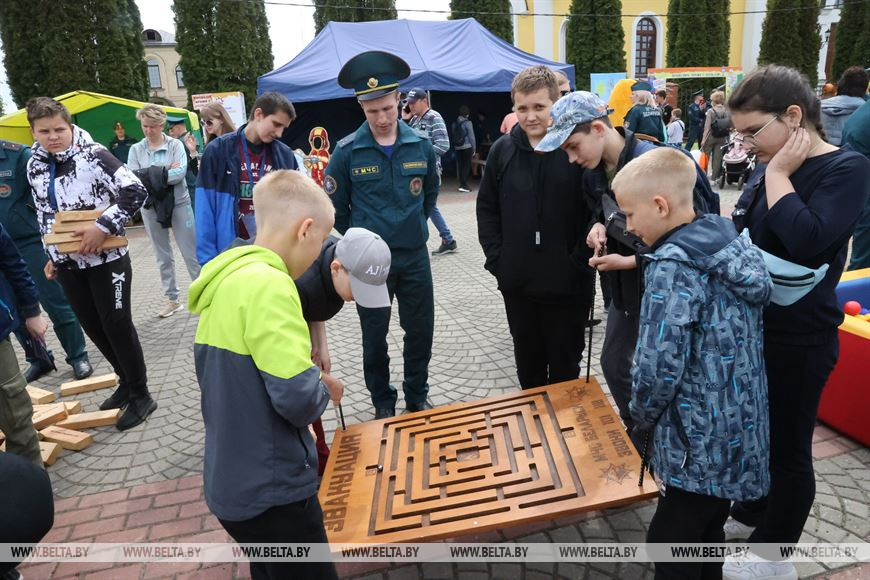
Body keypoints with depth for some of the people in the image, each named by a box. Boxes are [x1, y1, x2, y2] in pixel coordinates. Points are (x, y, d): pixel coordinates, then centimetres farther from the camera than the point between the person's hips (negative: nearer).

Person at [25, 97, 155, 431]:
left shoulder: (92, 154, -12)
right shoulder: (35, 166, 8)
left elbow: (135, 192, -19)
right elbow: (44, 215, 19)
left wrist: (103, 227, -23)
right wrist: (51, 256, 19)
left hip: (106, 258, -7)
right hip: (68, 263, 7)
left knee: (117, 325, -2)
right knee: (93, 327, 13)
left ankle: (140, 395, 11)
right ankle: (127, 381, 31)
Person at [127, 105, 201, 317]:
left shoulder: (175, 145, -3)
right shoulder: (136, 150, 4)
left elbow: (180, 173, -16)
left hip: (179, 203, -3)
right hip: (151, 206, 3)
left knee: (191, 252, 2)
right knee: (163, 256, 11)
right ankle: (172, 298, 21)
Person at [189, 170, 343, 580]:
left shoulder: (224, 282, 4)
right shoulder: (268, 285, -24)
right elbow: (298, 399, -30)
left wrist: (300, 365, 8)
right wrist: (322, 388, -8)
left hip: (232, 484, 8)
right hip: (271, 492, -8)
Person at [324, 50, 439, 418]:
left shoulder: (421, 146, -1)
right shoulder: (347, 151, -9)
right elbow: (335, 206, 0)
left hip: (414, 257, 2)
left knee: (421, 330, 10)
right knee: (374, 336, 10)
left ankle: (417, 396, 32)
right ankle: (383, 403, 30)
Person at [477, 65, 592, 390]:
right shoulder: (503, 150, 2)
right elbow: (486, 208, 9)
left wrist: (581, 261, -12)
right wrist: (496, 258, 1)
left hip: (568, 284, -3)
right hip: (516, 282, 4)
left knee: (565, 366, 14)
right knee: (528, 363, 20)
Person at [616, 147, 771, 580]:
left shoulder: (672, 265, -22)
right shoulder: (733, 244, 4)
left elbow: (659, 366, -24)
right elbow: (734, 345, 12)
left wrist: (642, 417, -7)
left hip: (699, 442, -9)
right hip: (739, 432, 9)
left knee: (669, 544, 8)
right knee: (706, 534, 24)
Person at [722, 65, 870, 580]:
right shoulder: (773, 171, 5)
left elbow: (807, 241, -33)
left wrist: (777, 175, -23)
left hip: (799, 339, -7)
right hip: (752, 328, 7)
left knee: (787, 446, 10)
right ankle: (749, 516, 44)